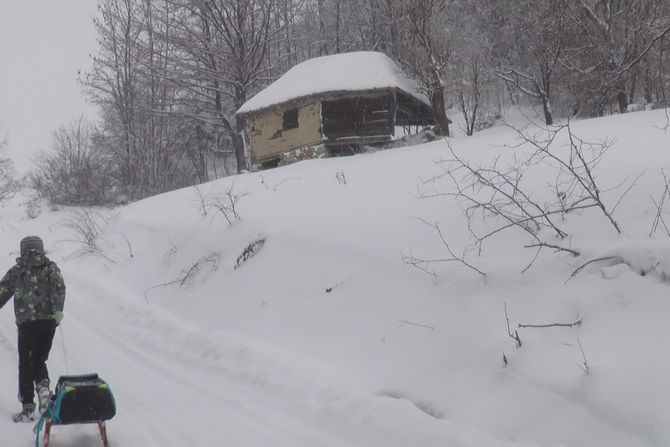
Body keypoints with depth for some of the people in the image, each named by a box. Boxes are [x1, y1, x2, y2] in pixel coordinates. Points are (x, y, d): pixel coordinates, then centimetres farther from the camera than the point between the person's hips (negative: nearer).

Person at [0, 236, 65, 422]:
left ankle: (27, 407, 1)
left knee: (25, 364, 6)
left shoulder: (16, 271, 9)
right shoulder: (50, 268, 8)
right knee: (39, 359, 18)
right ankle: (43, 386, -11)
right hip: (48, 320, 1)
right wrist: (58, 309, -9)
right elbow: (59, 288, -7)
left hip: (26, 322, -1)